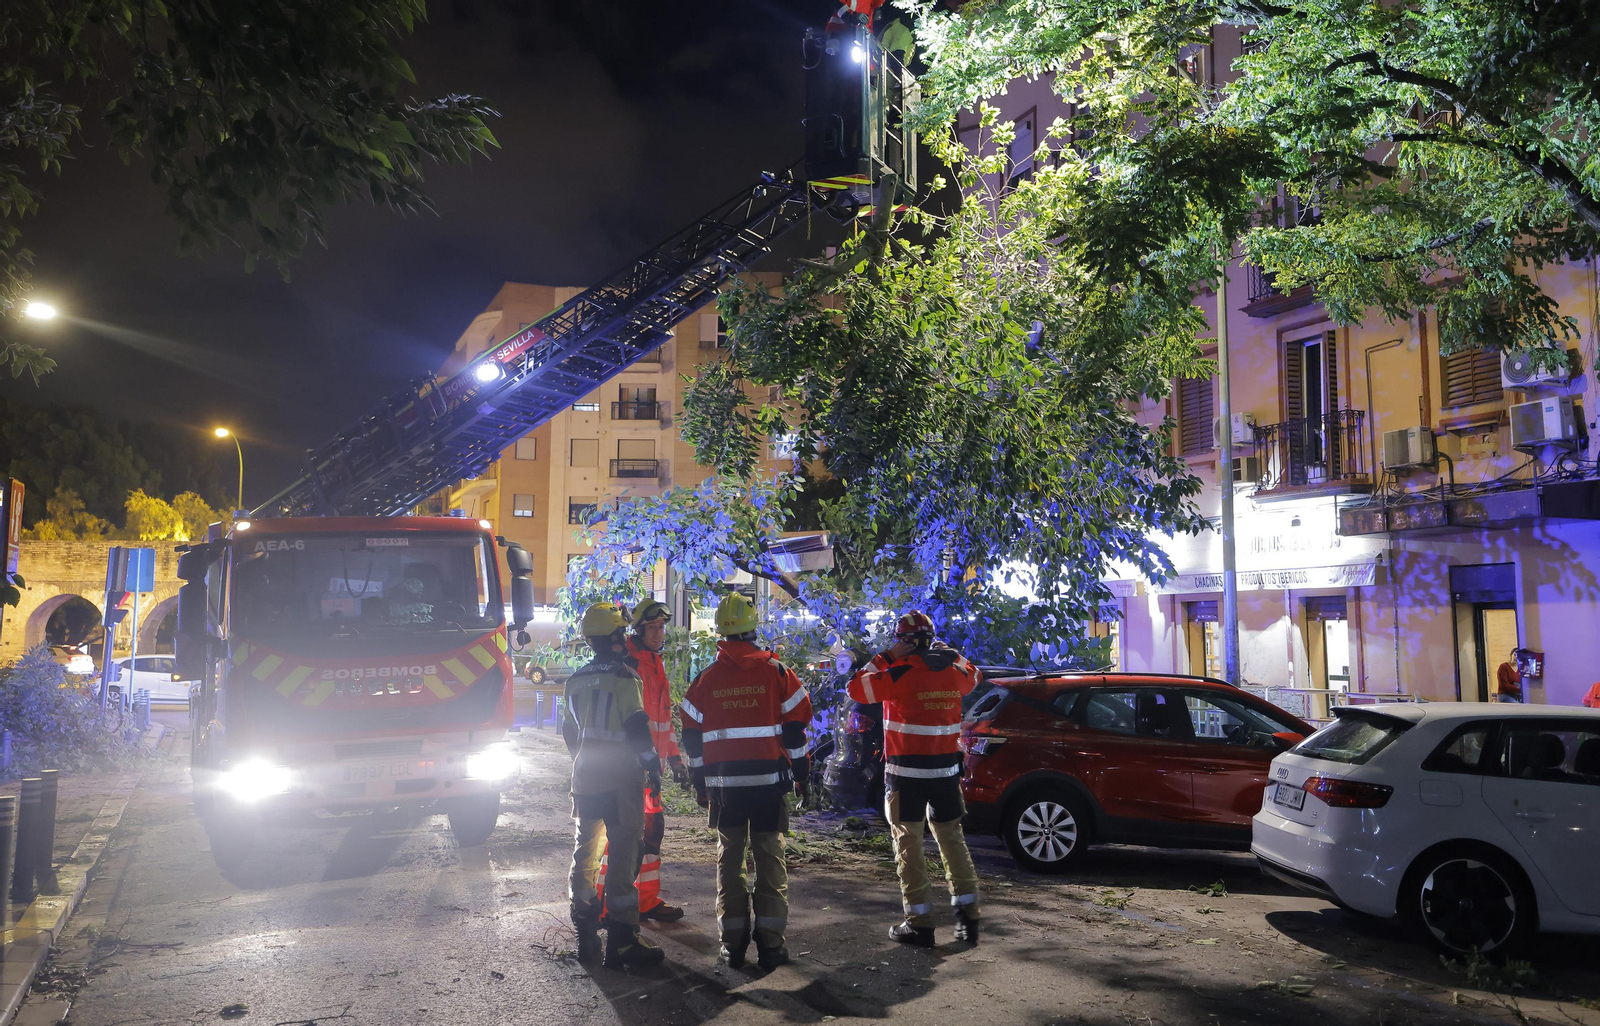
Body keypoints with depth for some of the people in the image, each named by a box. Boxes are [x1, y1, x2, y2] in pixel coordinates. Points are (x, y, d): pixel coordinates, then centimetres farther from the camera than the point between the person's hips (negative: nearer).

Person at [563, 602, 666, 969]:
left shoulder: (576, 680, 11)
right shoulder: (624, 676, -12)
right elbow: (636, 726, -17)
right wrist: (652, 767, -10)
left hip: (585, 778, 7)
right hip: (620, 780, -7)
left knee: (585, 852, 16)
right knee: (622, 856, -4)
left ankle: (585, 935, 23)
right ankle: (622, 942, -3)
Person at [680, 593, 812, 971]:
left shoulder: (706, 678, 3)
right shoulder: (776, 671, -4)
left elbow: (692, 735, 6)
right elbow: (796, 724, -2)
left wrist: (700, 782, 15)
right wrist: (801, 772, 7)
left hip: (724, 783, 2)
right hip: (769, 780, -1)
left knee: (729, 857, 10)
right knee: (769, 855, 6)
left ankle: (733, 940, 12)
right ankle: (770, 941, 5)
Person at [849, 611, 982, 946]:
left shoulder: (900, 674, -15)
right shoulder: (954, 672, 2)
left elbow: (856, 688, -9)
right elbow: (973, 675, 24)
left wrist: (886, 657, -5)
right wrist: (947, 652, 19)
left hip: (907, 773, -5)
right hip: (946, 770, 5)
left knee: (908, 844, 3)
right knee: (952, 838, 15)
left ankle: (919, 922, 4)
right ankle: (967, 917, 15)